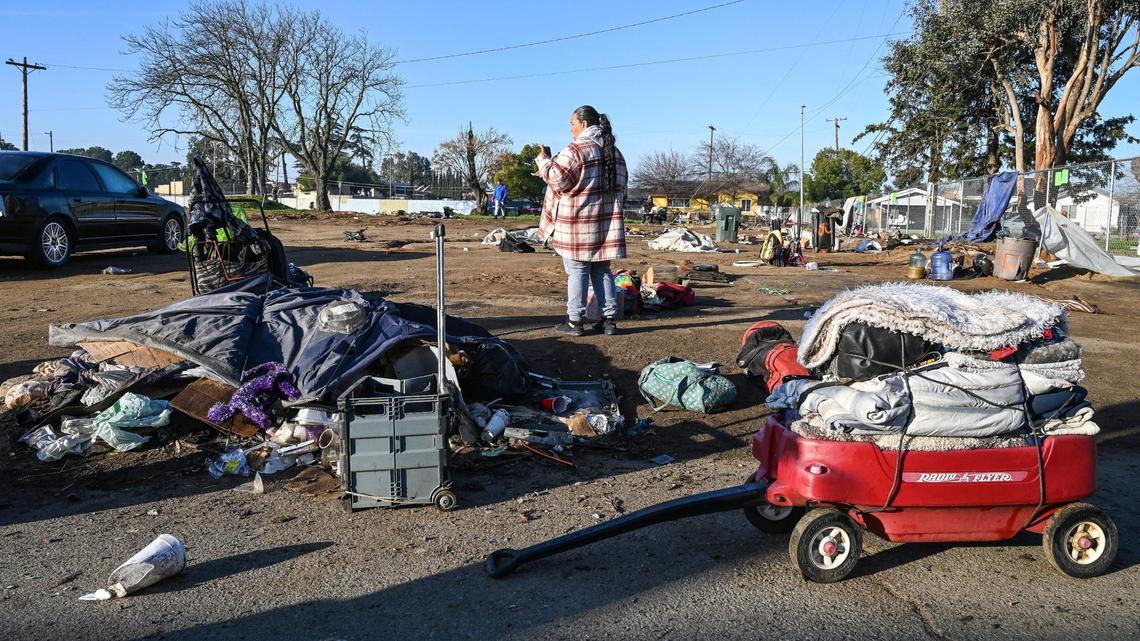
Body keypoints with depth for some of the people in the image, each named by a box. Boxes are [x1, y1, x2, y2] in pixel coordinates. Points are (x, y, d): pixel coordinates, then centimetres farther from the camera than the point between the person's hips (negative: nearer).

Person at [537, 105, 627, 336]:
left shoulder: (575, 151, -11)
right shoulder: (615, 153, 14)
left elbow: (557, 180, -11)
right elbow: (621, 189, 18)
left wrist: (544, 161, 3)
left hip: (578, 224, -7)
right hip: (606, 222, 7)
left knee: (577, 271, 0)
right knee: (602, 270, 12)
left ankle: (574, 322, 4)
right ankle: (610, 319, 12)